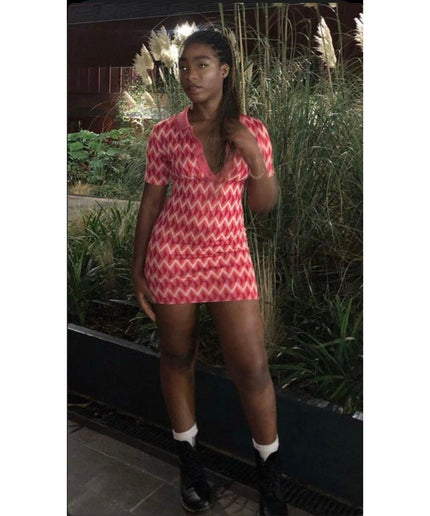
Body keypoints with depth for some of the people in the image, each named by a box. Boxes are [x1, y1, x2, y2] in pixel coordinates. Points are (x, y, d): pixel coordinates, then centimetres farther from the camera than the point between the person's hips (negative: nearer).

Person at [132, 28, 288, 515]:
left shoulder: (252, 131, 0)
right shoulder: (165, 133, -2)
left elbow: (263, 206, 4)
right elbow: (150, 202, 3)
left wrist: (256, 161, -14)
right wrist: (137, 269, 3)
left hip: (229, 256, 0)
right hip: (172, 255, 0)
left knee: (251, 366, -2)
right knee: (176, 357, 11)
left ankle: (269, 467, 22)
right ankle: (188, 457, 34)